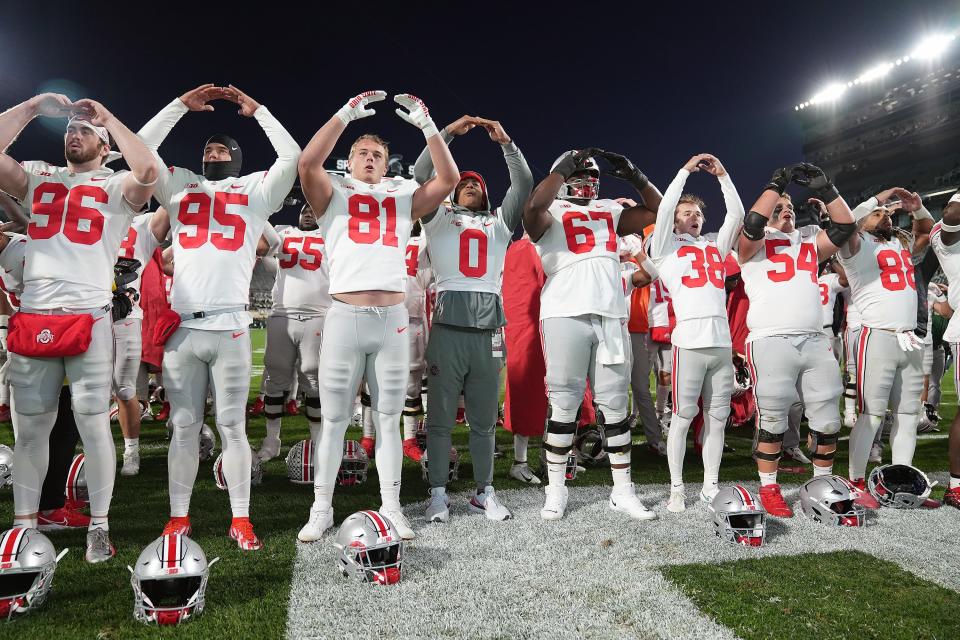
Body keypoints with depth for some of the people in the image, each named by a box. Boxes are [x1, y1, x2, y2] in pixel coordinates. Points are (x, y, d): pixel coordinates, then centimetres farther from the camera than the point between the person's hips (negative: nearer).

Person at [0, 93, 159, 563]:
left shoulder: (116, 186, 6)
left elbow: (148, 174, -15)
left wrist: (107, 116, -5)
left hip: (90, 319, -4)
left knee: (93, 424, -2)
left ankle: (99, 528, 8)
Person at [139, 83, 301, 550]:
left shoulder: (255, 191, 13)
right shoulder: (179, 186, 19)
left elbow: (292, 157, 4)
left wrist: (257, 110, 12)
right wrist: (182, 104, 16)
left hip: (230, 328, -2)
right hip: (181, 328, 2)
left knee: (232, 426, 2)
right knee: (183, 426, 7)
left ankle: (240, 520, 8)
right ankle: (178, 517, 16)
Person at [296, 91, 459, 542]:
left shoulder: (403, 200, 16)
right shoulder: (333, 196, 9)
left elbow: (449, 178, 6)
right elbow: (309, 161, -9)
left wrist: (426, 124, 2)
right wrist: (348, 113, -6)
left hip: (392, 319, 2)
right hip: (345, 317, -2)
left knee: (389, 419, 8)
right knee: (334, 420, 5)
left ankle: (391, 507, 17)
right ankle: (321, 509, 16)